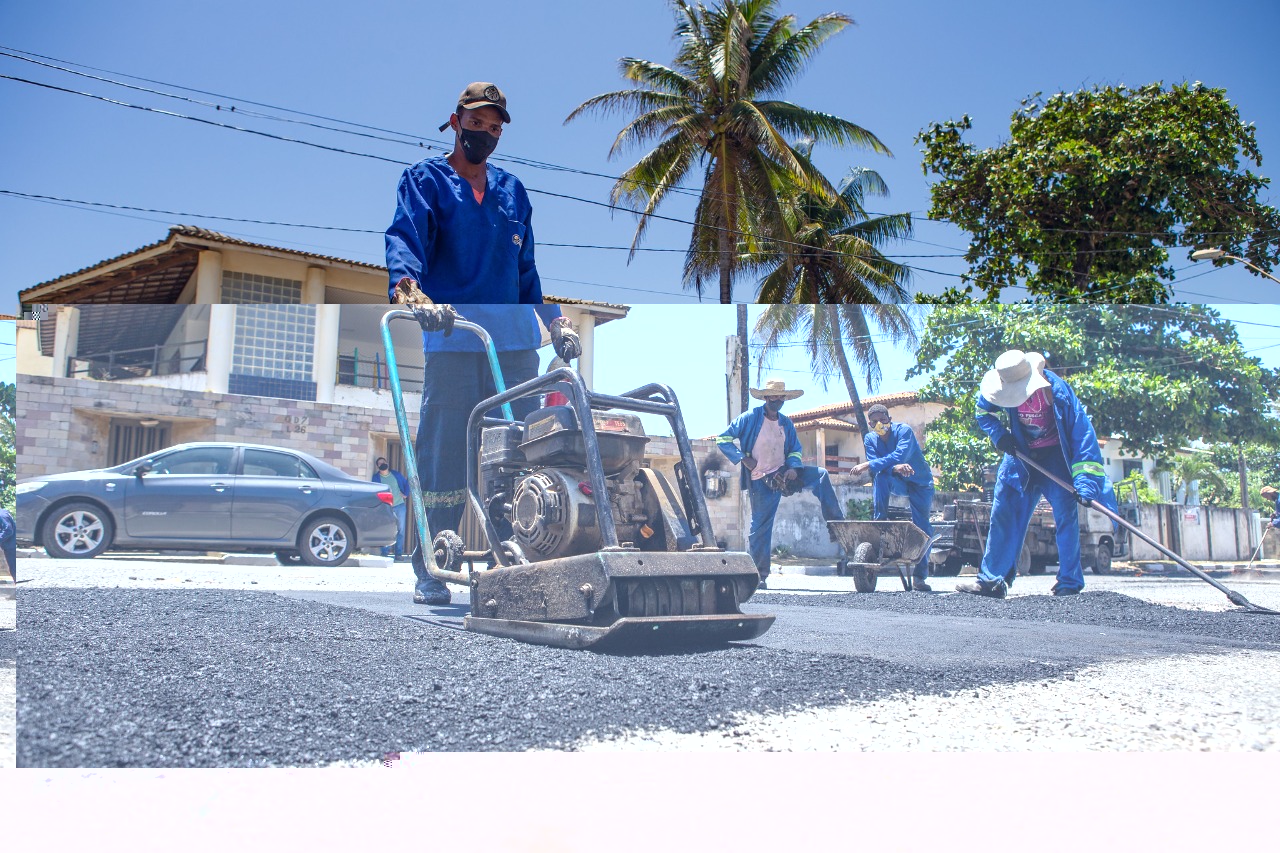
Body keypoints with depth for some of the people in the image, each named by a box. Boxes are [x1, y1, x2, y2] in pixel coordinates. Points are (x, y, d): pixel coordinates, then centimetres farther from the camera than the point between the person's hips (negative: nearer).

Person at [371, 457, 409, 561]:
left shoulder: (396, 474, 8)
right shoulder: (376, 477, 3)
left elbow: (406, 483, 19)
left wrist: (405, 494, 7)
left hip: (400, 506, 2)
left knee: (400, 530, 2)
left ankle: (399, 553, 8)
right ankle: (385, 553, -3)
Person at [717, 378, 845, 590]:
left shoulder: (786, 423, 9)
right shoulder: (749, 419, -6)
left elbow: (795, 450, 17)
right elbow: (723, 440, -5)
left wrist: (793, 468, -4)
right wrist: (743, 459, -15)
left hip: (783, 473, 4)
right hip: (761, 480, -4)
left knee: (820, 475, -14)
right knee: (760, 526, -4)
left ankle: (837, 524, -9)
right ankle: (759, 574, 6)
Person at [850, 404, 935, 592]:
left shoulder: (904, 431, -21)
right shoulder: (870, 439, -8)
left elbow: (899, 456, -37)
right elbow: (876, 468, -20)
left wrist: (868, 465, -44)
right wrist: (895, 468, -42)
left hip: (921, 483, -3)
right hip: (897, 483, 3)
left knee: (923, 529, -14)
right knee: (880, 475, -31)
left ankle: (919, 576, -3)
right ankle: (879, 523, -25)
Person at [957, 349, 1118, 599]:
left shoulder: (1059, 392, -29)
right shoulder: (1004, 389, -19)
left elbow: (1083, 434, -29)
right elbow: (984, 412, 4)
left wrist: (1084, 483, -36)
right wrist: (999, 435, -15)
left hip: (1056, 456, -4)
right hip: (1021, 454, 4)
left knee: (1066, 514, -13)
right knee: (1003, 514, 0)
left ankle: (1069, 583, -4)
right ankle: (990, 580, 5)